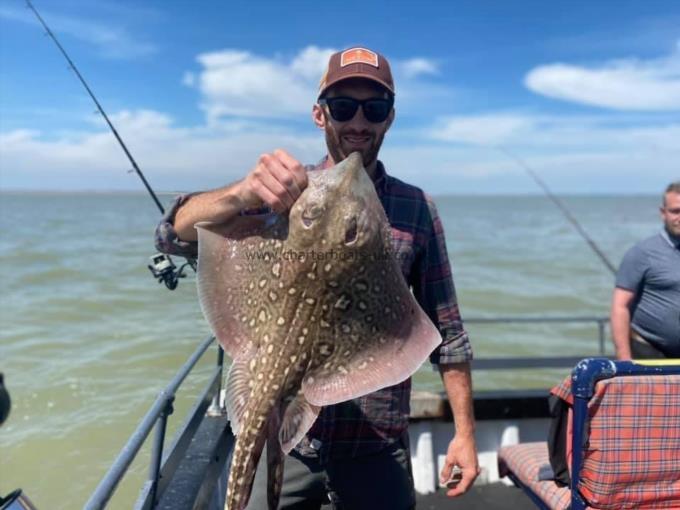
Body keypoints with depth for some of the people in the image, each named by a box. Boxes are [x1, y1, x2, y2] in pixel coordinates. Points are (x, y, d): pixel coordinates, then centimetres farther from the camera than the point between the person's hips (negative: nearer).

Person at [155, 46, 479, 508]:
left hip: (375, 449, 0)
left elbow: (446, 330, 1)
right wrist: (242, 194, -34)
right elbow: (175, 236, -15)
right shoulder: (283, 193, -3)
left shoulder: (416, 208, -3)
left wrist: (465, 432, -1)